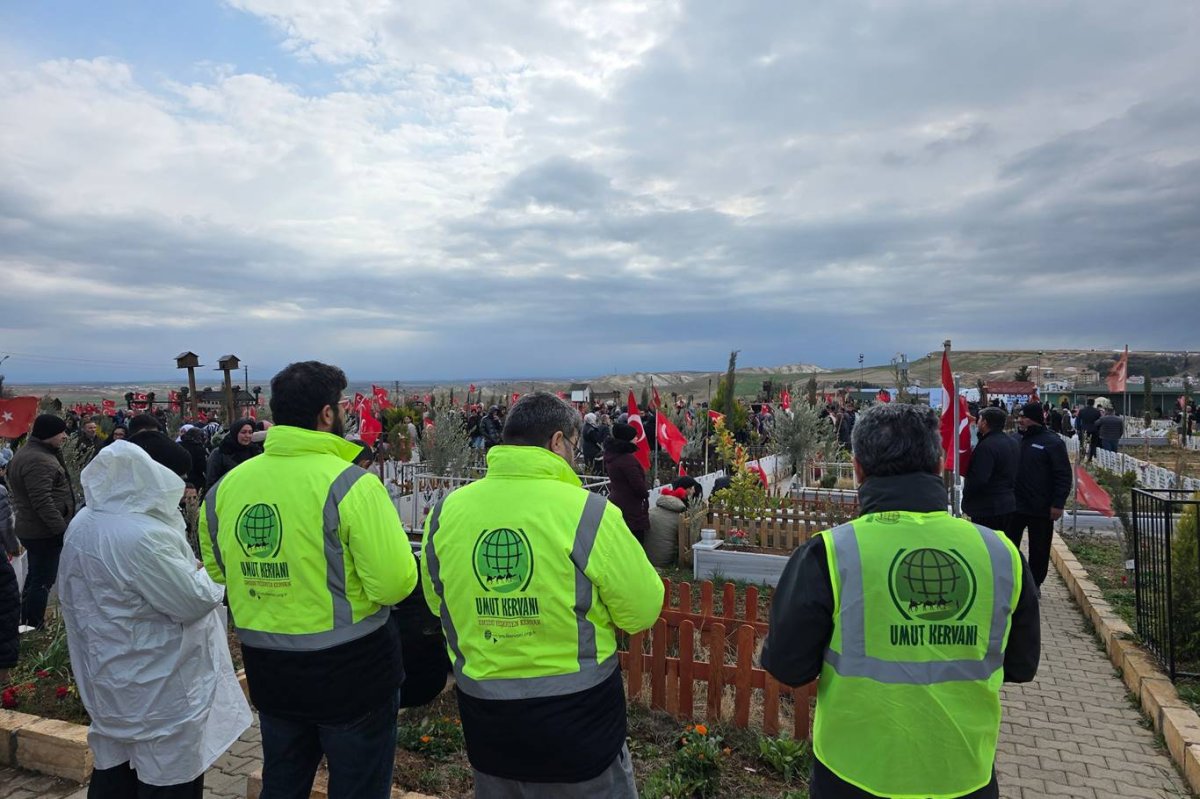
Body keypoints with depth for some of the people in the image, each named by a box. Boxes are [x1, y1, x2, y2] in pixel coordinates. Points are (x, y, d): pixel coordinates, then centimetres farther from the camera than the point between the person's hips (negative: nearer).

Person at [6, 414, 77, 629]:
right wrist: (62, 528, -26)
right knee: (43, 581, -4)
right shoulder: (39, 460, -22)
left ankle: (27, 624, 32)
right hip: (45, 532, -11)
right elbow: (42, 501, -28)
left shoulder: (27, 452, 14)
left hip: (30, 528, 11)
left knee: (35, 577, 21)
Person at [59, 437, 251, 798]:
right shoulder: (143, 535, -29)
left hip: (107, 678, 9)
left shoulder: (82, 523, 1)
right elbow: (194, 601, -23)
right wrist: (208, 571, -4)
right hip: (156, 688, -9)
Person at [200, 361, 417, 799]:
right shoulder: (348, 483, -21)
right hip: (351, 670, -5)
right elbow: (396, 582, -24)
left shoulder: (226, 486, -3)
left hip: (267, 671, 6)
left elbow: (215, 571, 10)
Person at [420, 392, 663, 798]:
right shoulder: (587, 512, -21)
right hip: (577, 713, -4)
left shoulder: (446, 511, -8)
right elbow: (643, 610, -12)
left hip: (485, 715, 4)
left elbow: (436, 602, 8)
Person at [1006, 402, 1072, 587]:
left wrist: (1058, 504, -16)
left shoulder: (1052, 442, -10)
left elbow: (1063, 476, -11)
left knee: (1038, 550, 8)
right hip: (1014, 505, 5)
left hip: (1041, 508, -5)